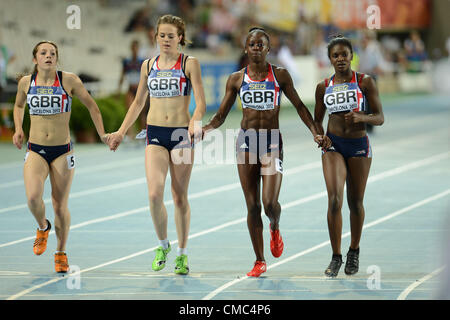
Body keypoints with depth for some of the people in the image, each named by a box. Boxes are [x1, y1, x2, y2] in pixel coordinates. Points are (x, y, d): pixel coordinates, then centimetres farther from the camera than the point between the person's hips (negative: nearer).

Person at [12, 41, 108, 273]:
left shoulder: (69, 81, -6)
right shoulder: (26, 82, 1)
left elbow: (91, 105, 6)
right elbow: (19, 106, 22)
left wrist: (102, 135, 3)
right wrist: (18, 129, 7)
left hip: (62, 151, -1)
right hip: (35, 150, 1)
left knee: (60, 206, 3)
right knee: (33, 197, -22)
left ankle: (61, 252, 24)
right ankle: (42, 227, 12)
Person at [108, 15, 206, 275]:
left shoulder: (190, 63, 0)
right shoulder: (149, 65, 10)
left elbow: (201, 103, -7)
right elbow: (138, 103, 20)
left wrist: (195, 124, -26)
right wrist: (121, 132, 17)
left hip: (182, 133, -2)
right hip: (155, 135, 2)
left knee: (180, 197, 4)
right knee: (155, 194, -15)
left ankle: (182, 254, 17)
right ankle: (163, 244, 6)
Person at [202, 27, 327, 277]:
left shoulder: (280, 75, 2)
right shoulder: (237, 79, 5)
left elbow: (299, 106, 9)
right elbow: (221, 115, 9)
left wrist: (315, 132, -2)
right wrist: (205, 129, -11)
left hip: (272, 143, -2)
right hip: (247, 142, 2)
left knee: (270, 202, -15)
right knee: (252, 205, 0)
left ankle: (275, 229, 22)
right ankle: (260, 261, 10)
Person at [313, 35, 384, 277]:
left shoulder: (365, 82, -2)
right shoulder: (323, 87, 5)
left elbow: (380, 118, -2)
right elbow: (317, 119, 16)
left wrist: (361, 117, -22)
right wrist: (319, 136, -5)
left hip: (359, 145, -1)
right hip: (333, 145, 1)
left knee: (355, 202, 7)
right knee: (334, 200, -13)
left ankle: (354, 251, 27)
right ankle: (336, 256, -6)